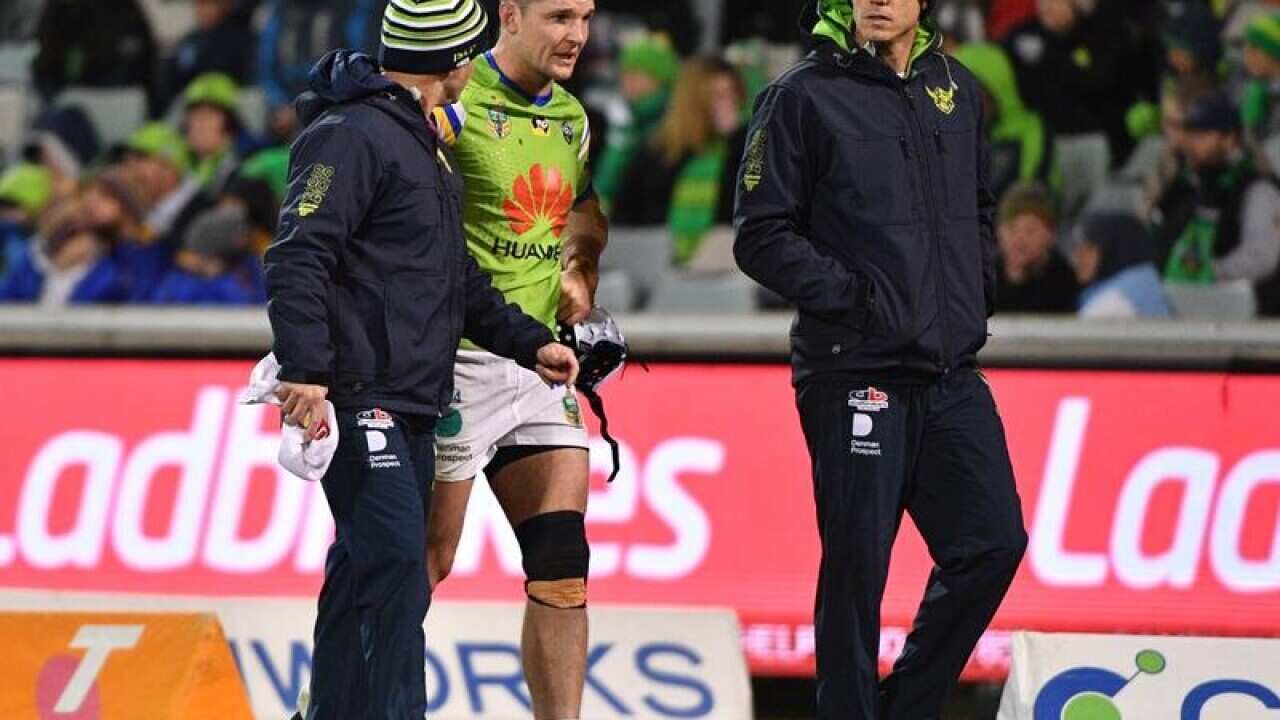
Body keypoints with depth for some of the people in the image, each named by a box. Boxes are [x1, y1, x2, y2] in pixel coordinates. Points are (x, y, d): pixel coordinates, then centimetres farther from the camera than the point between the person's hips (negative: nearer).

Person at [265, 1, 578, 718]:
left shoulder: (425, 143, 22)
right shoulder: (353, 135, -11)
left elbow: (454, 277, 31)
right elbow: (298, 257, -19)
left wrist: (529, 342, 25)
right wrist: (305, 370, -27)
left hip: (412, 404, 10)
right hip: (359, 397, -10)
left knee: (371, 571, 11)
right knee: (395, 560, -17)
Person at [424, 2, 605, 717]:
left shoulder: (571, 117, 13)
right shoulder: (453, 106, -13)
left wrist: (580, 275, 12)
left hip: (540, 364, 7)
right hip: (458, 361, -7)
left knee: (562, 564, 0)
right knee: (424, 563, -1)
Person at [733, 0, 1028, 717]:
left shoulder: (959, 91, 14)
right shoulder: (804, 98, -3)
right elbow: (763, 237, -6)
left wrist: (978, 295, 12)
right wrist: (848, 296, -14)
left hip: (952, 372, 5)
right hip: (855, 374, -5)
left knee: (993, 543, 0)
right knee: (857, 566, -3)